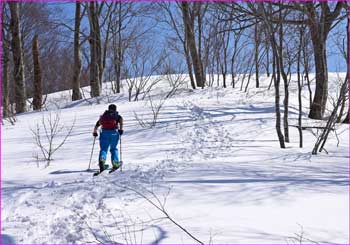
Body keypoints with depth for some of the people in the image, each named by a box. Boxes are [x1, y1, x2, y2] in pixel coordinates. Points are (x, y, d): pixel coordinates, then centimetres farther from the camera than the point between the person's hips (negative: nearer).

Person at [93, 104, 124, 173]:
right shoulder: (117, 115, 17)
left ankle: (102, 159, -26)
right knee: (113, 149, 15)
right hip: (114, 133, -1)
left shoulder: (103, 116, 23)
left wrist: (95, 132, 36)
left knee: (103, 149, 2)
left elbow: (97, 125, 22)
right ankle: (115, 163, 4)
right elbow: (121, 120, -7)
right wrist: (121, 129, -9)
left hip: (104, 133, 1)